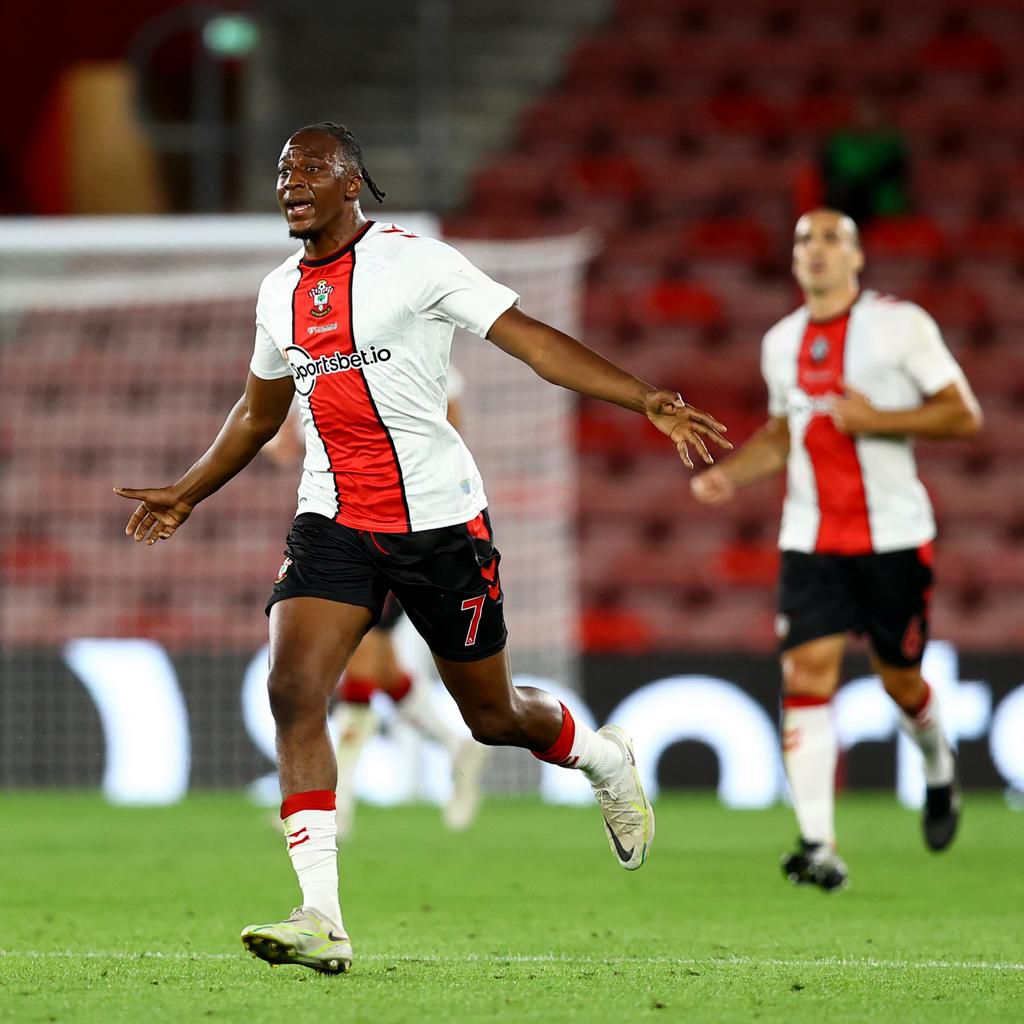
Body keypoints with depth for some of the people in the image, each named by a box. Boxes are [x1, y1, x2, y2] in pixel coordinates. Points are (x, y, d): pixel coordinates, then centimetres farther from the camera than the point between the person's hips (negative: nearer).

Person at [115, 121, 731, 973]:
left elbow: (534, 341, -13)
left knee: (491, 716, 7)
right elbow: (259, 413, 27)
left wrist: (647, 401, -22)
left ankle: (603, 759, 43)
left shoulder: (415, 262, -9)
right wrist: (187, 495, 32)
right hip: (332, 523, 4)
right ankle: (322, 919, -18)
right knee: (293, 691, -17)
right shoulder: (280, 293, 9)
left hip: (439, 519, -4)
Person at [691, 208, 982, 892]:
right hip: (811, 541, 3)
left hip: (894, 534, -3)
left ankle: (940, 770, 42)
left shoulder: (900, 324, -5)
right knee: (808, 672, -13)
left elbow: (964, 414, -6)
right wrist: (730, 474, 7)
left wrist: (877, 419, -18)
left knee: (900, 678, 7)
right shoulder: (781, 343, 11)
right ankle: (818, 847, -18)